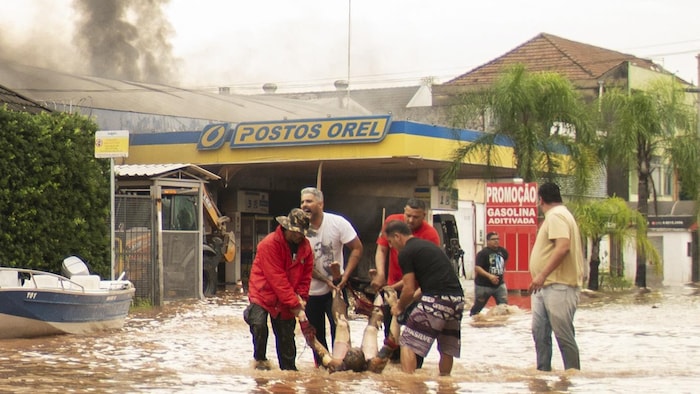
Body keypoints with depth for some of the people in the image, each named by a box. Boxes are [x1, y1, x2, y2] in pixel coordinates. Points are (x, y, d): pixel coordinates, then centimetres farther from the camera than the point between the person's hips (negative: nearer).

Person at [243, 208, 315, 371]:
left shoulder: (305, 246, -1)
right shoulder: (269, 244, -22)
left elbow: (306, 274, 7)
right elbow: (278, 280, -25)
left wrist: (301, 297, -11)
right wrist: (296, 306, -25)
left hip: (288, 300, 5)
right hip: (263, 293, -5)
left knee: (286, 335, 6)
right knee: (259, 325, -23)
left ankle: (289, 369, 17)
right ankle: (260, 359, 0)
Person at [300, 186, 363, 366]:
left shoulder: (337, 223, -12)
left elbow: (357, 248, -8)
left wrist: (345, 276, -18)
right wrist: (326, 280, -19)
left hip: (335, 287, -1)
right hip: (311, 290, 1)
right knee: (316, 334, 9)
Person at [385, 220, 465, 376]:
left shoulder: (406, 252, 0)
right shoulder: (429, 245, 26)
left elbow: (409, 290, -3)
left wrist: (399, 307, 16)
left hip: (436, 299, -8)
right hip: (457, 299, 8)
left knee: (407, 342, 1)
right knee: (447, 347, 19)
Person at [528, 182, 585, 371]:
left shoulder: (556, 216, -12)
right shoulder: (556, 215, 21)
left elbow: (563, 246, -25)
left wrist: (543, 274, -27)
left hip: (558, 286, -11)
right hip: (546, 286, 11)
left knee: (563, 334, -7)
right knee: (540, 332, 9)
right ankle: (543, 372, 12)